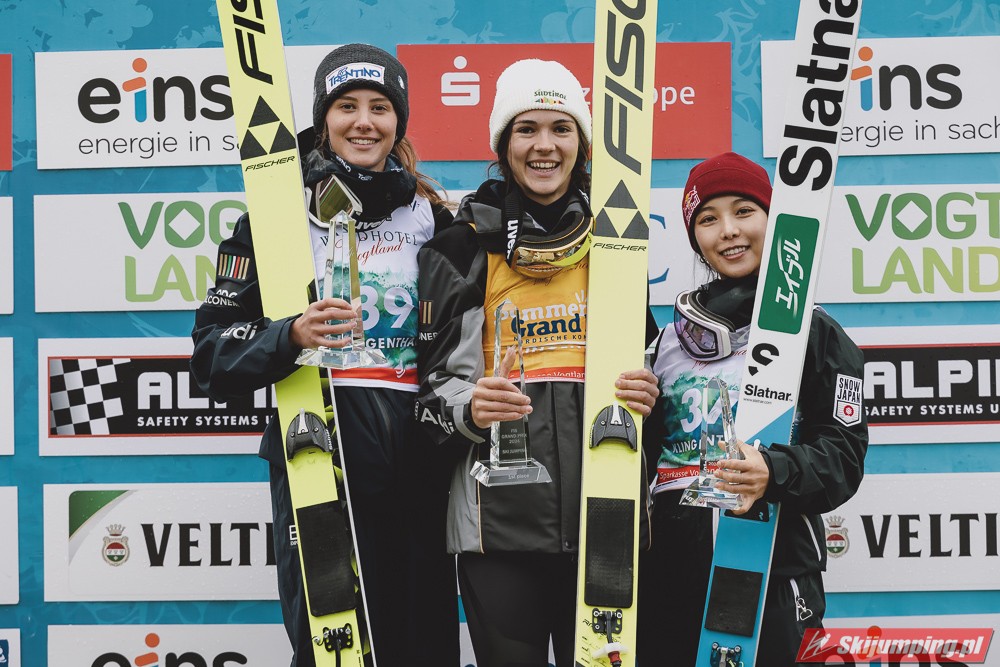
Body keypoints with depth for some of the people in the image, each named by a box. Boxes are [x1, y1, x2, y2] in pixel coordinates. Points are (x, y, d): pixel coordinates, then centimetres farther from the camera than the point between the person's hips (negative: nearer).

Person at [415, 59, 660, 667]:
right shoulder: (461, 247, 2)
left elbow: (645, 359, 18)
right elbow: (433, 381, 4)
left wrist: (646, 394, -4)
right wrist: (469, 409, -17)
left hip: (603, 519, 2)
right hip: (500, 522, -2)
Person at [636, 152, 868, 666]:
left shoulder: (814, 332, 0)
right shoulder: (674, 335, 13)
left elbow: (843, 453, -6)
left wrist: (775, 472, -24)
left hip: (770, 575, -4)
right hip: (667, 571, 4)